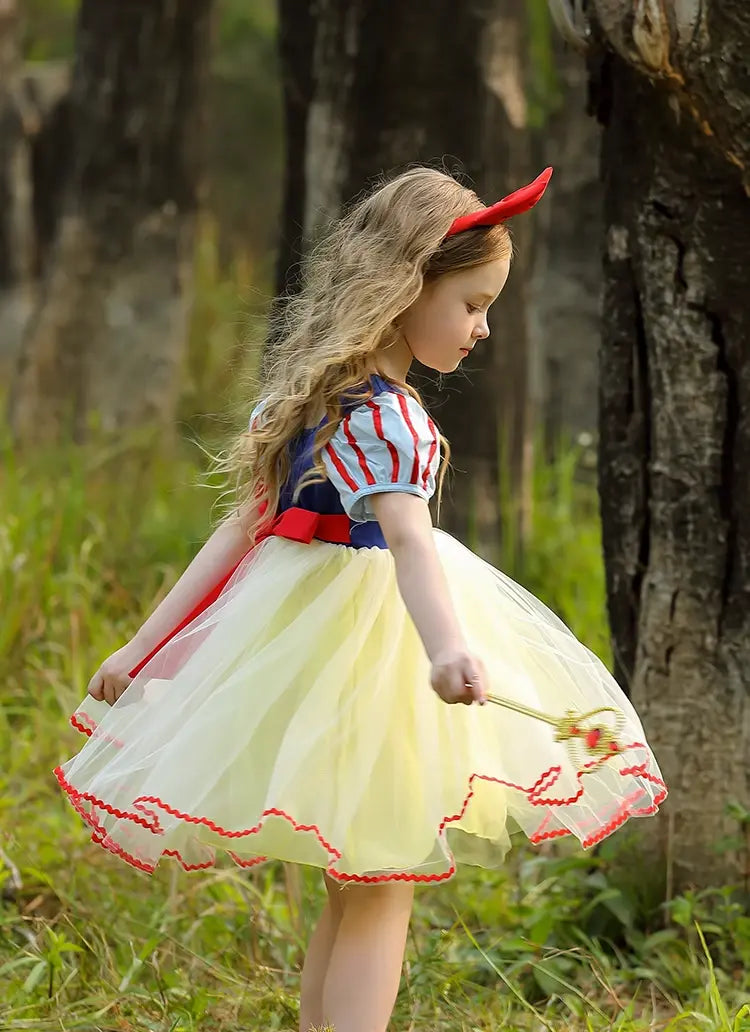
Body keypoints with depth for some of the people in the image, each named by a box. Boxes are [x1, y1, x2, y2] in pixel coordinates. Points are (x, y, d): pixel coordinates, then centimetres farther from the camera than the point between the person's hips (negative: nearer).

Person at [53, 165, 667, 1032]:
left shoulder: (322, 395, 8)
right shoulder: (386, 417, -21)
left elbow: (242, 524, 11)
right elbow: (407, 536, -39)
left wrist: (146, 645, 13)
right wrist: (445, 647, -57)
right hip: (365, 644, -9)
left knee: (354, 895, 17)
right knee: (380, 894, -6)